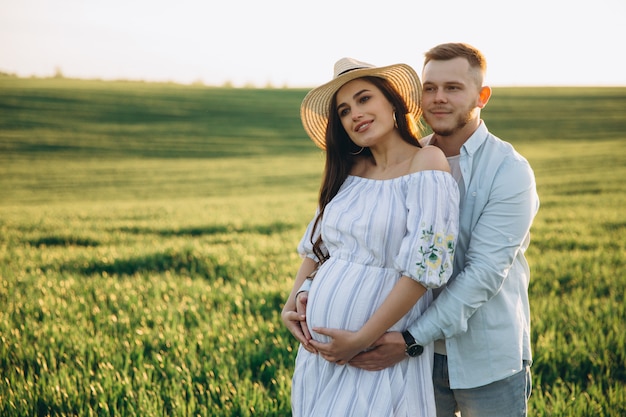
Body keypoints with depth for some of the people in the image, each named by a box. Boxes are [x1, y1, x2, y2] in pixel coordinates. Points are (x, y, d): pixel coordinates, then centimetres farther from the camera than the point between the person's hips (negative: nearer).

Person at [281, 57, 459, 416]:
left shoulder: (427, 161, -12)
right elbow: (316, 244, 17)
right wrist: (291, 303, 2)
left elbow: (424, 266, -19)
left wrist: (362, 339, -17)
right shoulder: (351, 170, 8)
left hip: (380, 353, -6)